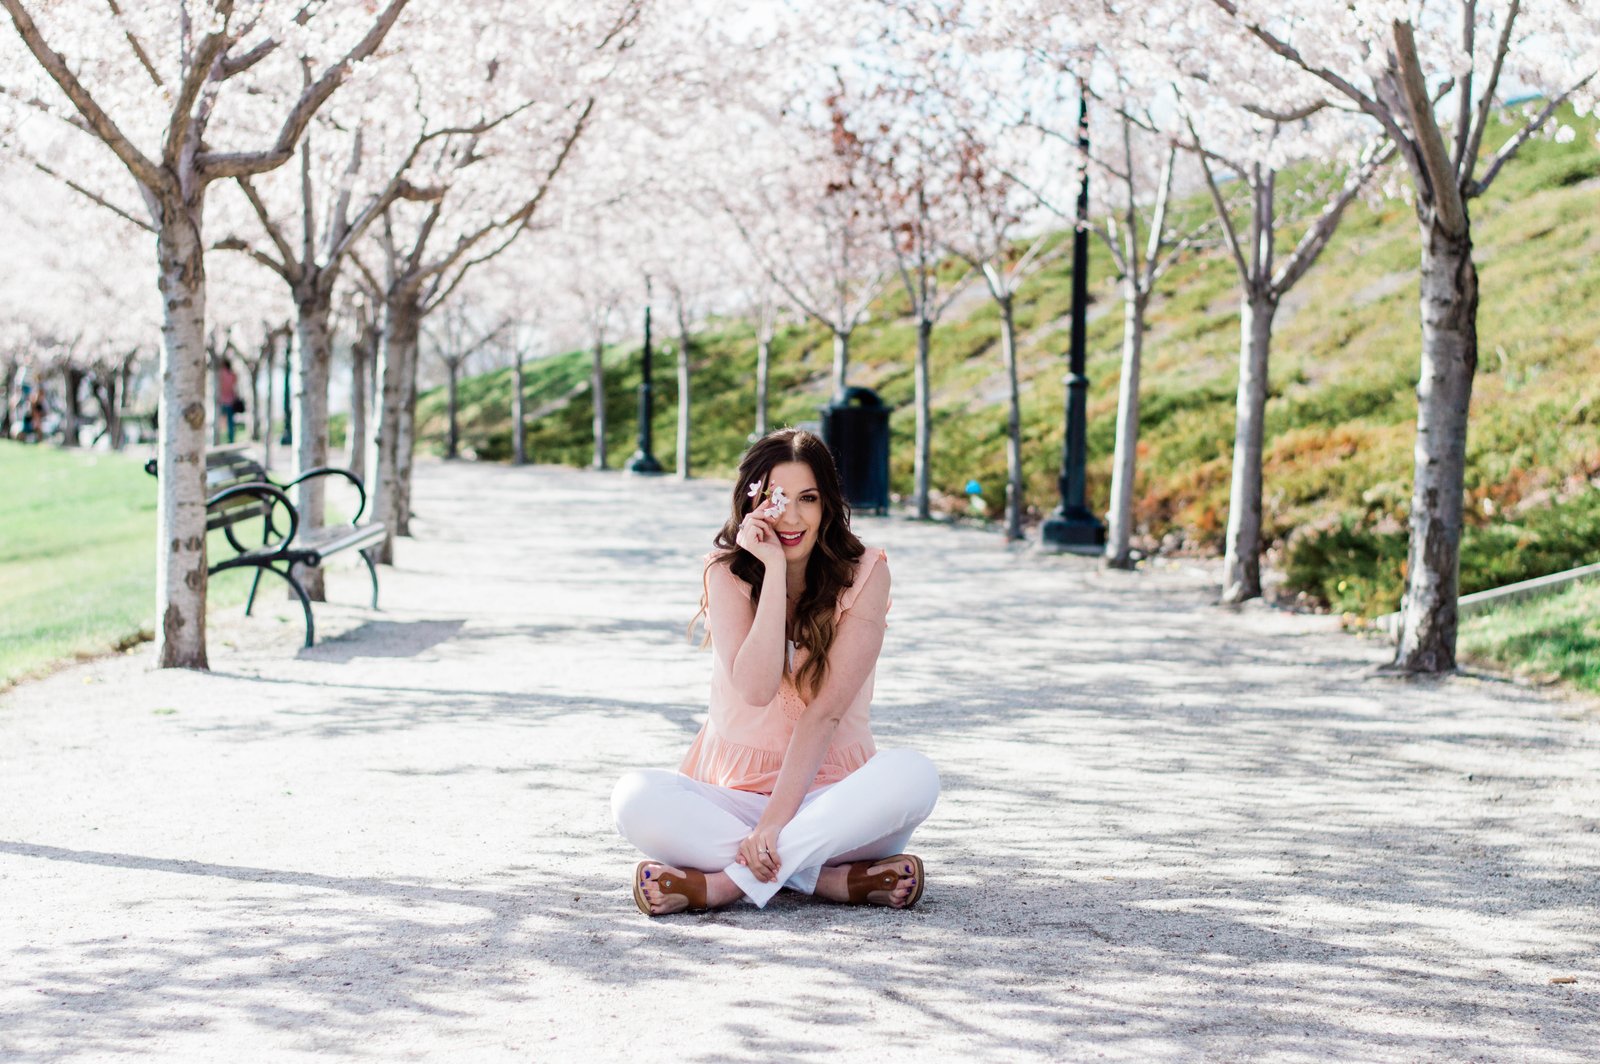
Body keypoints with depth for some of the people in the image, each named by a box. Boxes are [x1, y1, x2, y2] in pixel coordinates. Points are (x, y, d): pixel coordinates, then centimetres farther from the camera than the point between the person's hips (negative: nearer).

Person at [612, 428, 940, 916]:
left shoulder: (864, 573, -4)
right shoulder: (727, 572, -1)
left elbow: (826, 709, -14)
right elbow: (756, 688, -18)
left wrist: (774, 822, -24)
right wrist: (774, 568, -21)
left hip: (828, 796, -1)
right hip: (736, 795, 1)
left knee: (913, 775, -32)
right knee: (636, 798, -28)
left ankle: (720, 884, -31)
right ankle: (834, 880, -30)